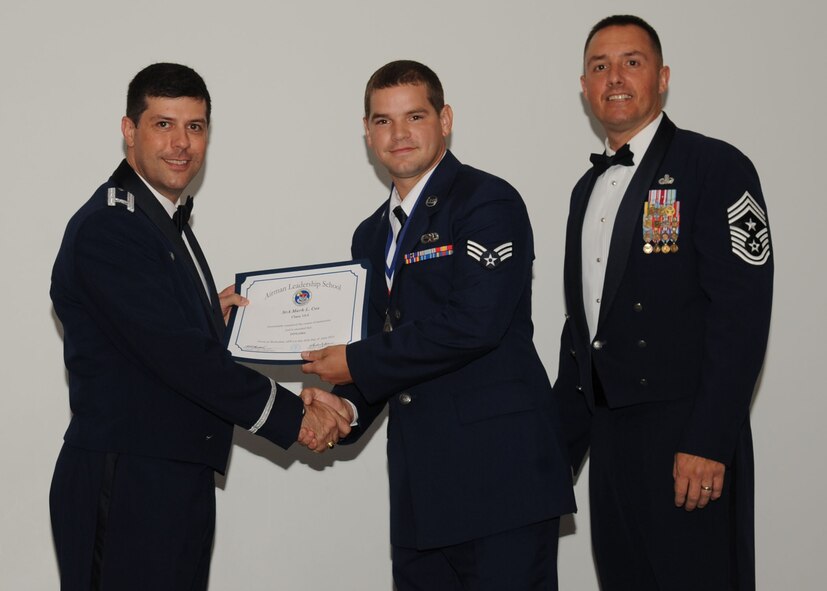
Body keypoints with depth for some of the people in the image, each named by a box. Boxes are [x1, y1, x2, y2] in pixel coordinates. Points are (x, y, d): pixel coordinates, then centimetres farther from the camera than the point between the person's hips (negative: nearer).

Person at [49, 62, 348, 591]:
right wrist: (295, 416, -17)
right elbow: (176, 354, -21)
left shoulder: (167, 221, 16)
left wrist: (211, 314, 3)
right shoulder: (105, 229, -15)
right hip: (125, 487, -9)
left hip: (178, 479, 9)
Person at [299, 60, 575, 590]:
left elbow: (474, 324, -18)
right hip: (420, 482, 7)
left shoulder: (489, 203, -6)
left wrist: (358, 364, -11)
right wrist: (347, 406, 0)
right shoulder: (373, 235, 18)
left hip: (500, 471, -7)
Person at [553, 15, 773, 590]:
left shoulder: (717, 168, -6)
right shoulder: (589, 188, 17)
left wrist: (708, 442, -20)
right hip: (610, 435, 7)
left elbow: (742, 312, -14)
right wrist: (561, 441, 16)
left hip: (686, 435, -7)